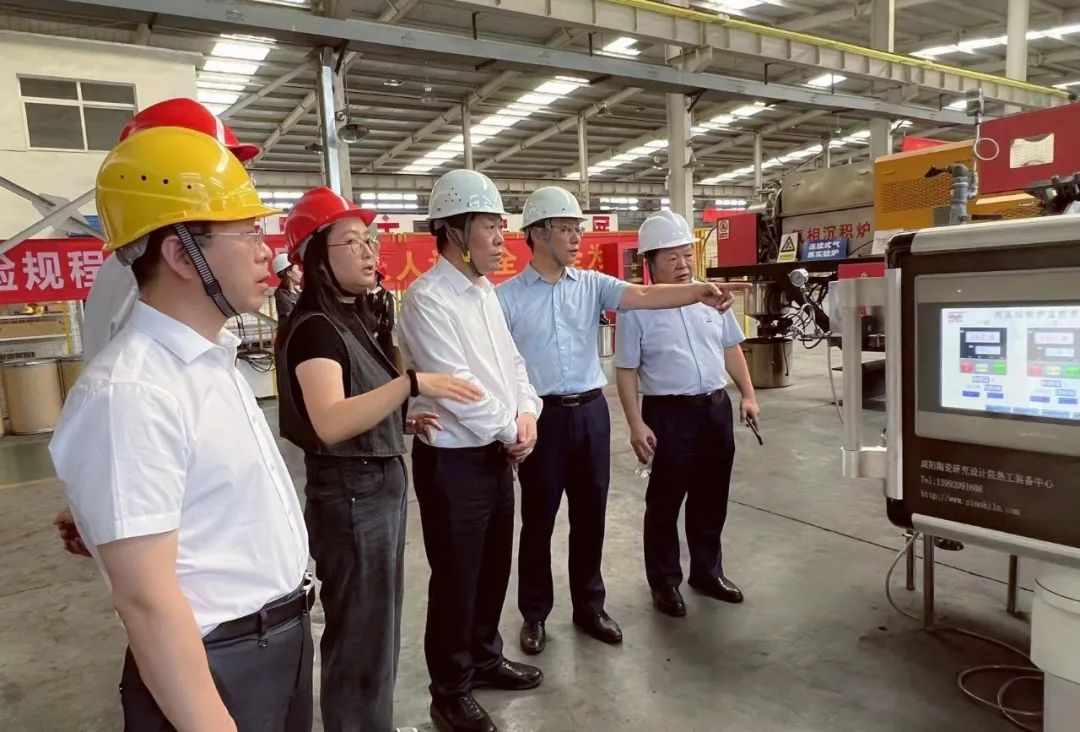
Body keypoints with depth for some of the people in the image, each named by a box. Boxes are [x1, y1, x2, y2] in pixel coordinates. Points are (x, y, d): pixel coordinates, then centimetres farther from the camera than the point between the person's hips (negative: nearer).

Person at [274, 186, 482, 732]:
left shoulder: (350, 320, 11)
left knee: (377, 625, 24)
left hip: (379, 483, 10)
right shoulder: (314, 327, -17)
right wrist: (413, 383, -36)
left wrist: (402, 422, 5)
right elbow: (329, 423, -31)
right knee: (360, 634, 6)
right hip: (350, 492, -10)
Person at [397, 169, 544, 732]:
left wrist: (526, 413, -4)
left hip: (498, 454, 8)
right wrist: (509, 432, -11)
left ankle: (485, 657, 43)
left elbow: (511, 360, 13)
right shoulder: (427, 298, -18)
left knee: (494, 568, 21)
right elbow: (454, 386, -22)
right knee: (455, 579, 7)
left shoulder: (484, 289, 9)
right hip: (454, 462, -8)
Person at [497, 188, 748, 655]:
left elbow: (644, 296, -10)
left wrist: (699, 292, -26)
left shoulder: (591, 284, 5)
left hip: (591, 411, 3)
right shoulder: (507, 297, -3)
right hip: (543, 416, -3)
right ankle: (534, 614, 27)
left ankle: (589, 607, 31)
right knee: (538, 520, 8)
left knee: (590, 516, 13)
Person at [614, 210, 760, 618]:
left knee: (711, 499, 17)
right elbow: (626, 372, -9)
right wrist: (636, 425, -14)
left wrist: (748, 395, 9)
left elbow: (731, 349, 16)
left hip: (716, 408, 6)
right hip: (669, 414, -5)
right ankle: (664, 581, 23)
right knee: (665, 503, 6)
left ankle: (707, 571, 35)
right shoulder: (637, 309, -9)